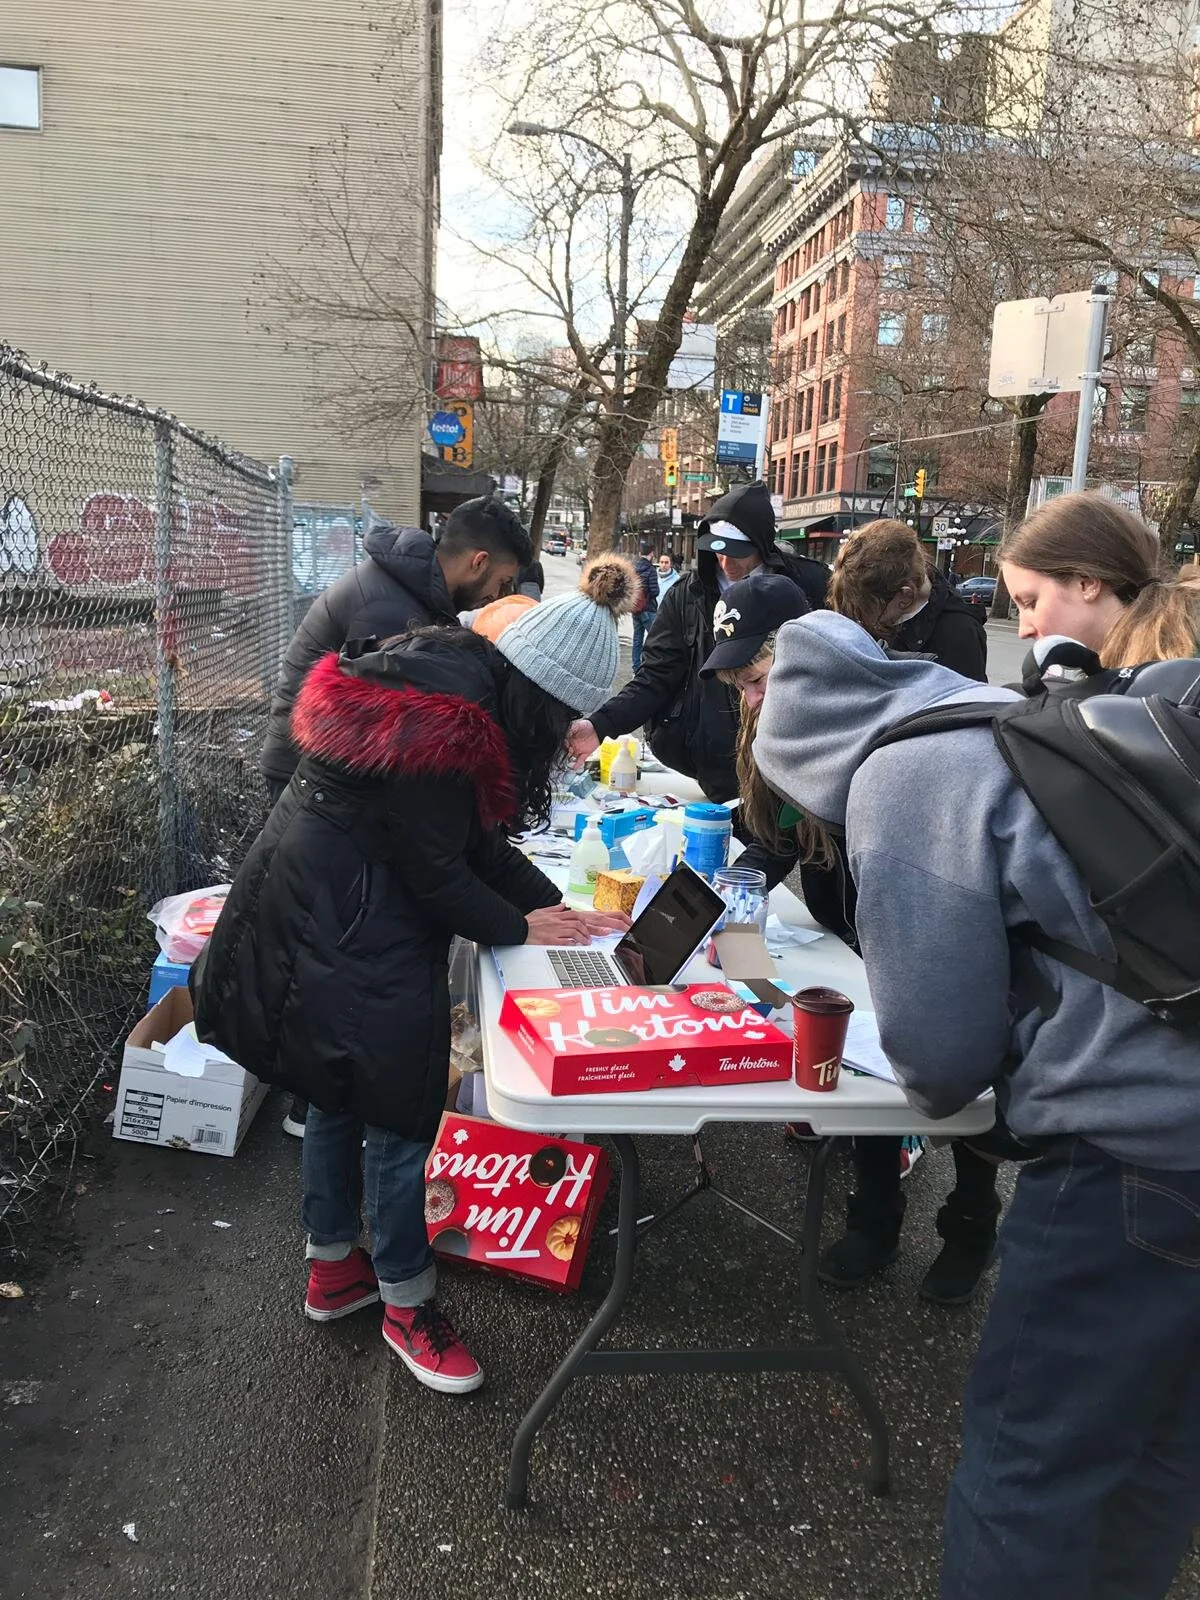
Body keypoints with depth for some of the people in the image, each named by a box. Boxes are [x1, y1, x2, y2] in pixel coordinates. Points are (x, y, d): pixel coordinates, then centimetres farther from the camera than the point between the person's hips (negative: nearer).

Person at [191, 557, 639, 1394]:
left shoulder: (462, 676, 5)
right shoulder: (439, 721, -26)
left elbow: (479, 834, 10)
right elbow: (434, 872, -20)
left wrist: (553, 904, 4)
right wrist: (520, 928, -5)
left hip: (319, 908, 11)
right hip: (345, 929, -11)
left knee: (342, 1096, 22)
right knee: (401, 1112, 2)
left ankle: (332, 1268, 40)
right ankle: (406, 1303, 22)